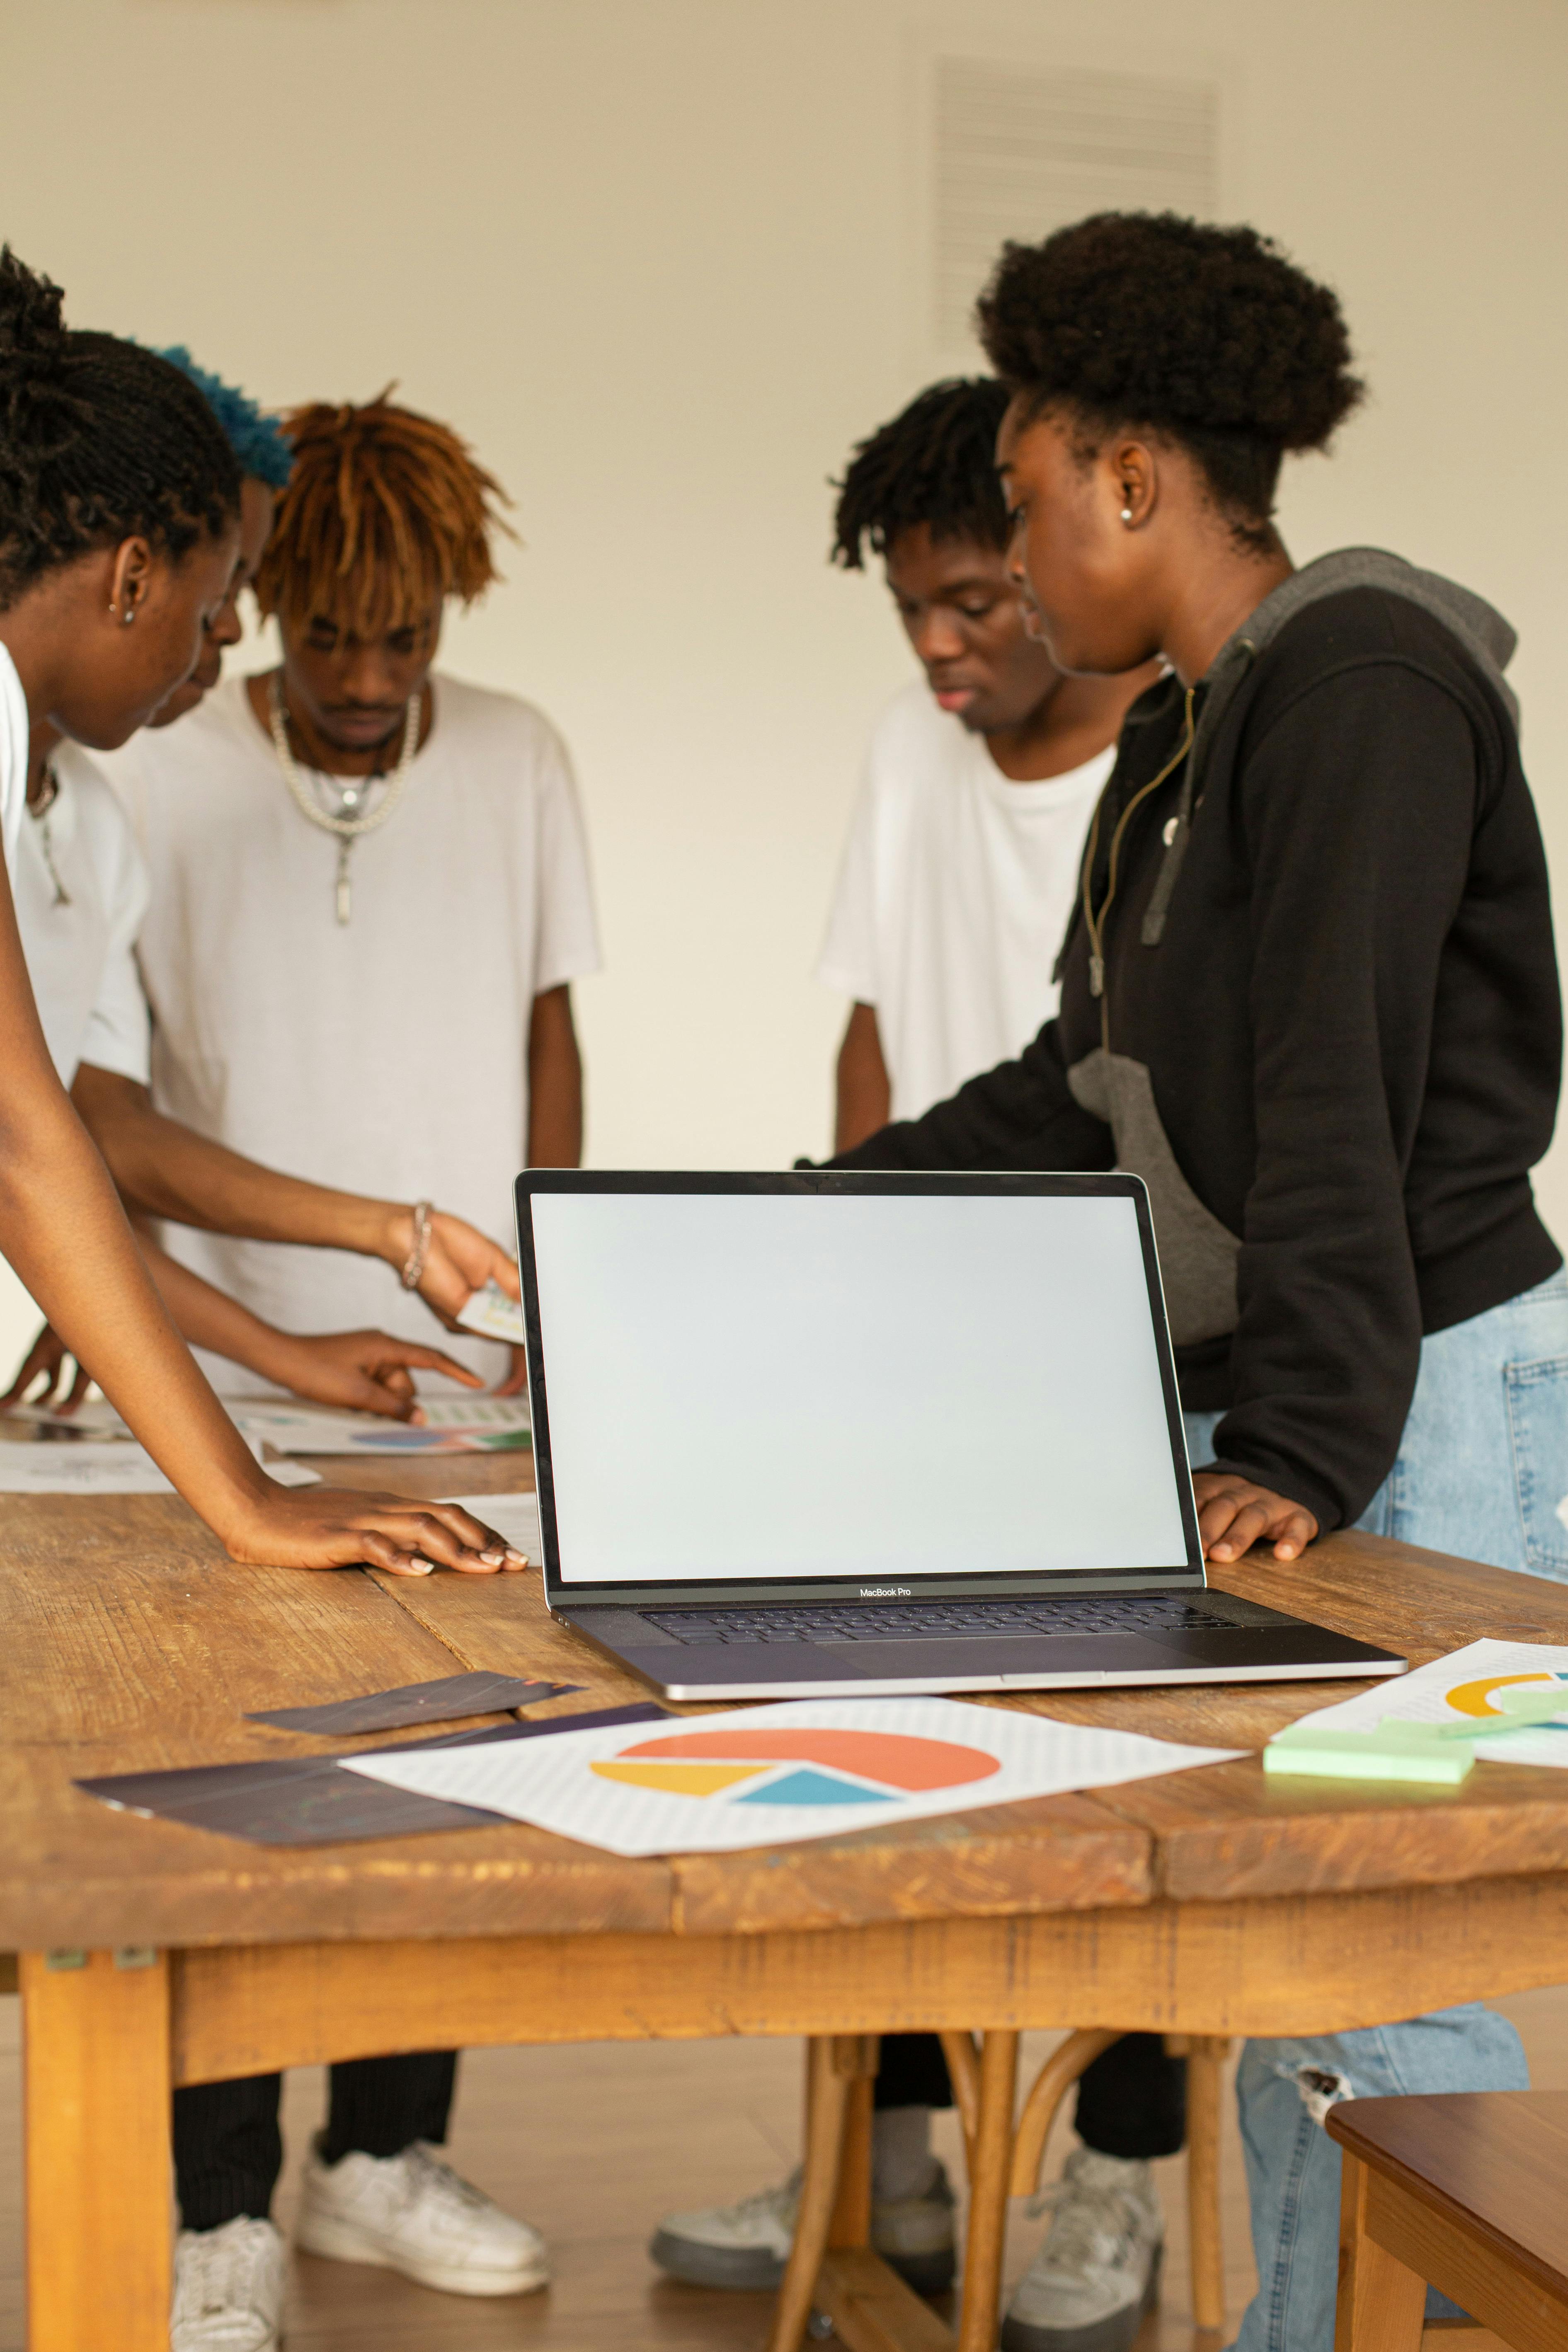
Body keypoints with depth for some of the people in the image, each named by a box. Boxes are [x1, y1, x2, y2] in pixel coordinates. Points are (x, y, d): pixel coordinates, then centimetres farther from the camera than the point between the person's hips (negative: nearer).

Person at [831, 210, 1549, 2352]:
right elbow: (1096, 1082, 22)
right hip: (1283, 1401, 9)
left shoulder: (1361, 686, -12)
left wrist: (1301, 1446, -25)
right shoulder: (1188, 735, 18)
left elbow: (1340, 1095, -21)